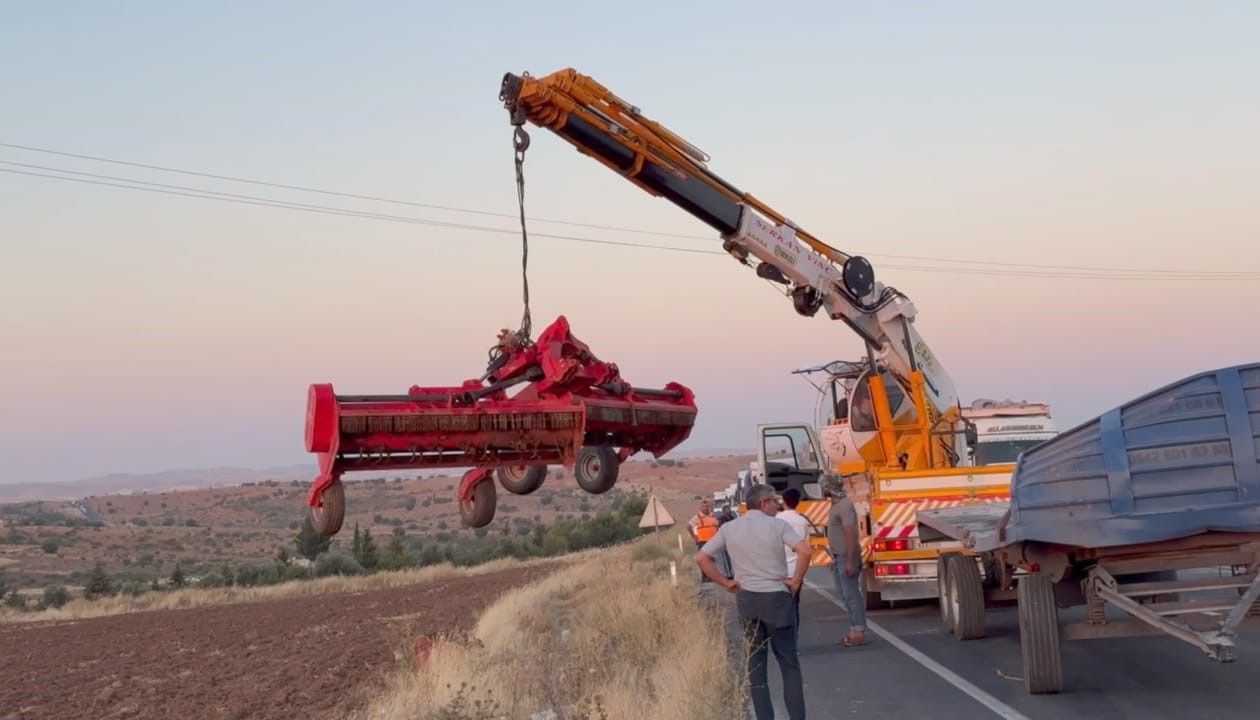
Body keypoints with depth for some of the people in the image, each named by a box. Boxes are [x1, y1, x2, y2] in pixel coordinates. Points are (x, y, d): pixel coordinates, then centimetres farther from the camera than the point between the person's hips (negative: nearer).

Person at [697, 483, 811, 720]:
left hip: (746, 599, 4)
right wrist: (796, 581, -10)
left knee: (755, 663, 11)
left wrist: (725, 583, 5)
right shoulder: (777, 525, -7)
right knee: (789, 663, 4)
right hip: (776, 597, -3)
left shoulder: (729, 528, 4)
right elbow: (804, 551, -21)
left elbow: (701, 558, 2)